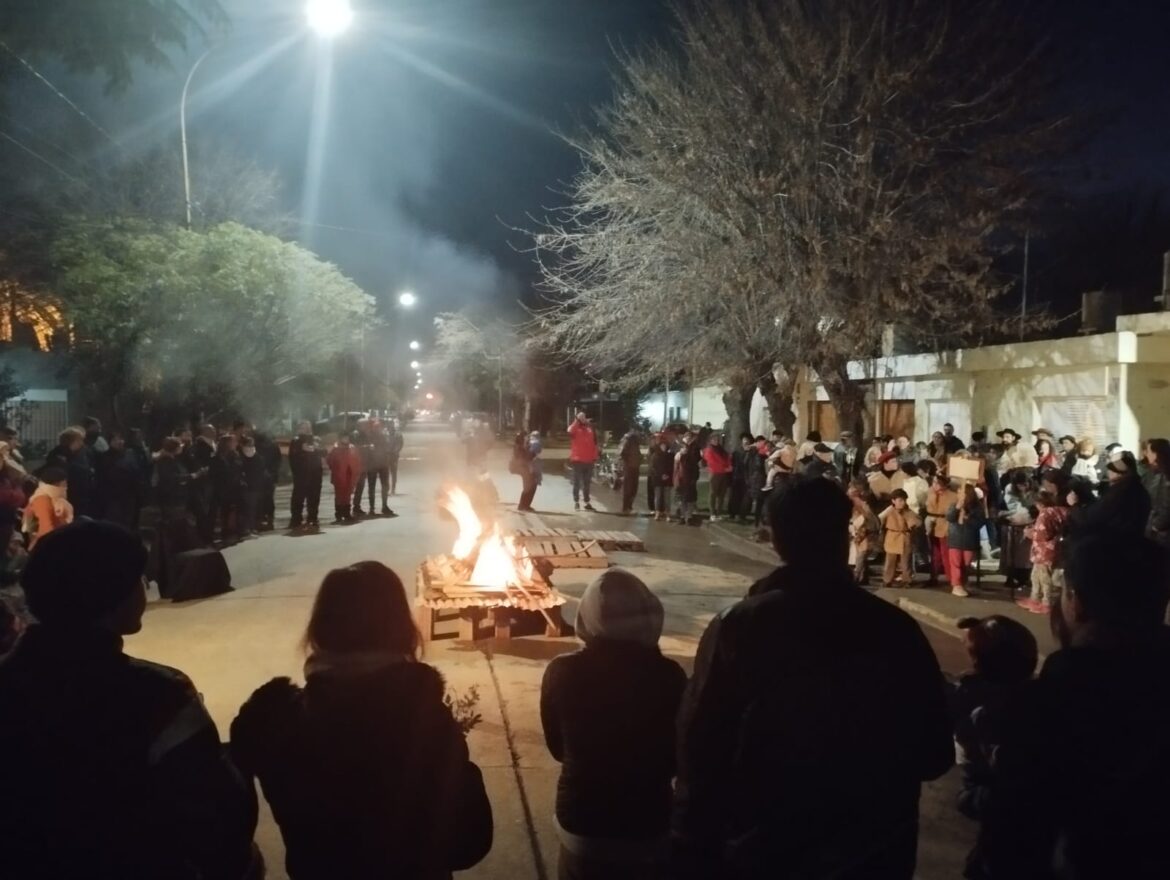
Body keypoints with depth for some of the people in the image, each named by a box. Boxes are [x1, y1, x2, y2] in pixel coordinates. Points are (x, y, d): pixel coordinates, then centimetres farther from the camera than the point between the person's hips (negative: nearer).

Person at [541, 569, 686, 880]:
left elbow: (557, 748, 1)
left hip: (582, 820, 1)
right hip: (648, 823, -1)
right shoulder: (668, 675, -18)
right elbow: (679, 756, -4)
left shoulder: (562, 672, -16)